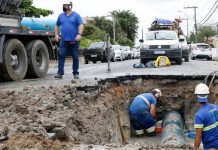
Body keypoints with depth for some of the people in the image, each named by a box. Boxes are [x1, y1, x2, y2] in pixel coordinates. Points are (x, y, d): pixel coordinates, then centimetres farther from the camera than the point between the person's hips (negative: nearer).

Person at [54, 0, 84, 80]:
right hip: (63, 40, 3)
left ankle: (76, 73, 13)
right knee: (61, 56, -7)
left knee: (75, 57, 3)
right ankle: (60, 72, -5)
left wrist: (79, 34, -21)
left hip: (74, 40, -2)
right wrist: (56, 35, 12)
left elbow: (81, 25, -7)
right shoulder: (61, 16, 14)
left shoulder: (76, 15, 3)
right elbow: (57, 26, 23)